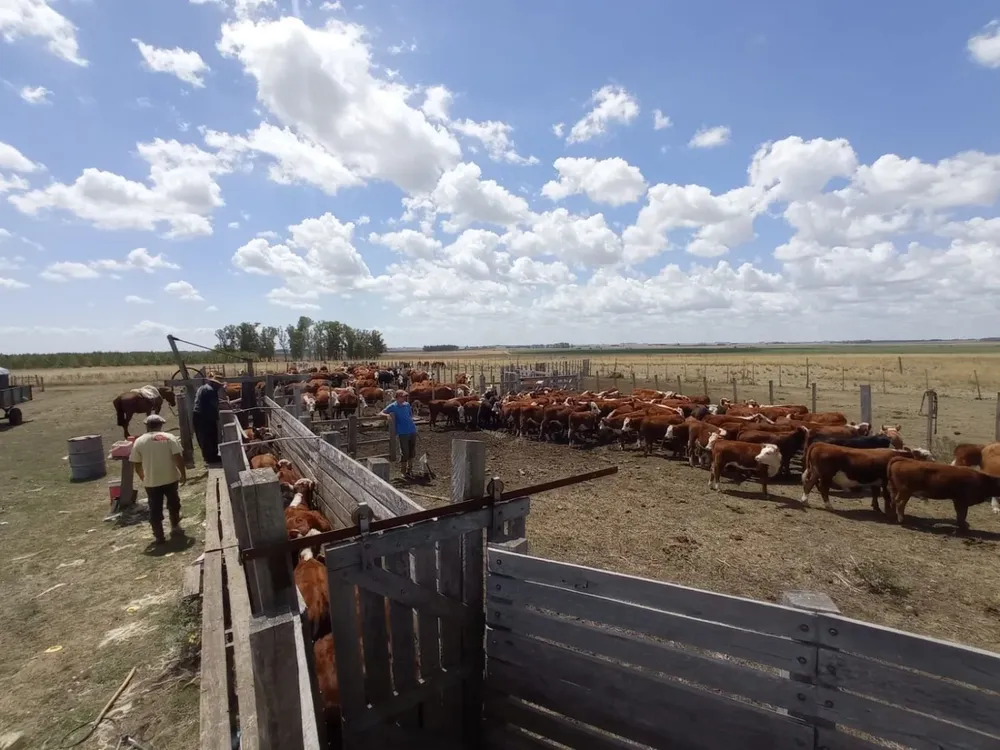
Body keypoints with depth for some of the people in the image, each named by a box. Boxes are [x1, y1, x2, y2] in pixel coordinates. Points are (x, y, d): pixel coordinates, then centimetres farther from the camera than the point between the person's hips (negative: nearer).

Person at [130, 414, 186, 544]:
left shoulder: (139, 441, 0)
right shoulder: (170, 438, -5)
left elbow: (137, 465, 3)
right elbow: (178, 458, -10)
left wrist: (143, 478, 18)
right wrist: (183, 474, 0)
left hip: (151, 482, 0)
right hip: (170, 478, 0)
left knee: (155, 509, 9)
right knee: (173, 504, 19)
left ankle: (159, 536, 12)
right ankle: (175, 527, 29)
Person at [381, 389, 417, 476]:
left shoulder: (407, 404, 11)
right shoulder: (392, 406, -3)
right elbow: (381, 413, -6)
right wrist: (388, 415, -23)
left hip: (412, 431, 5)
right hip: (403, 433, -5)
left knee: (412, 451, 14)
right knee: (404, 453, -1)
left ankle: (409, 469, 32)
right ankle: (404, 472, 14)